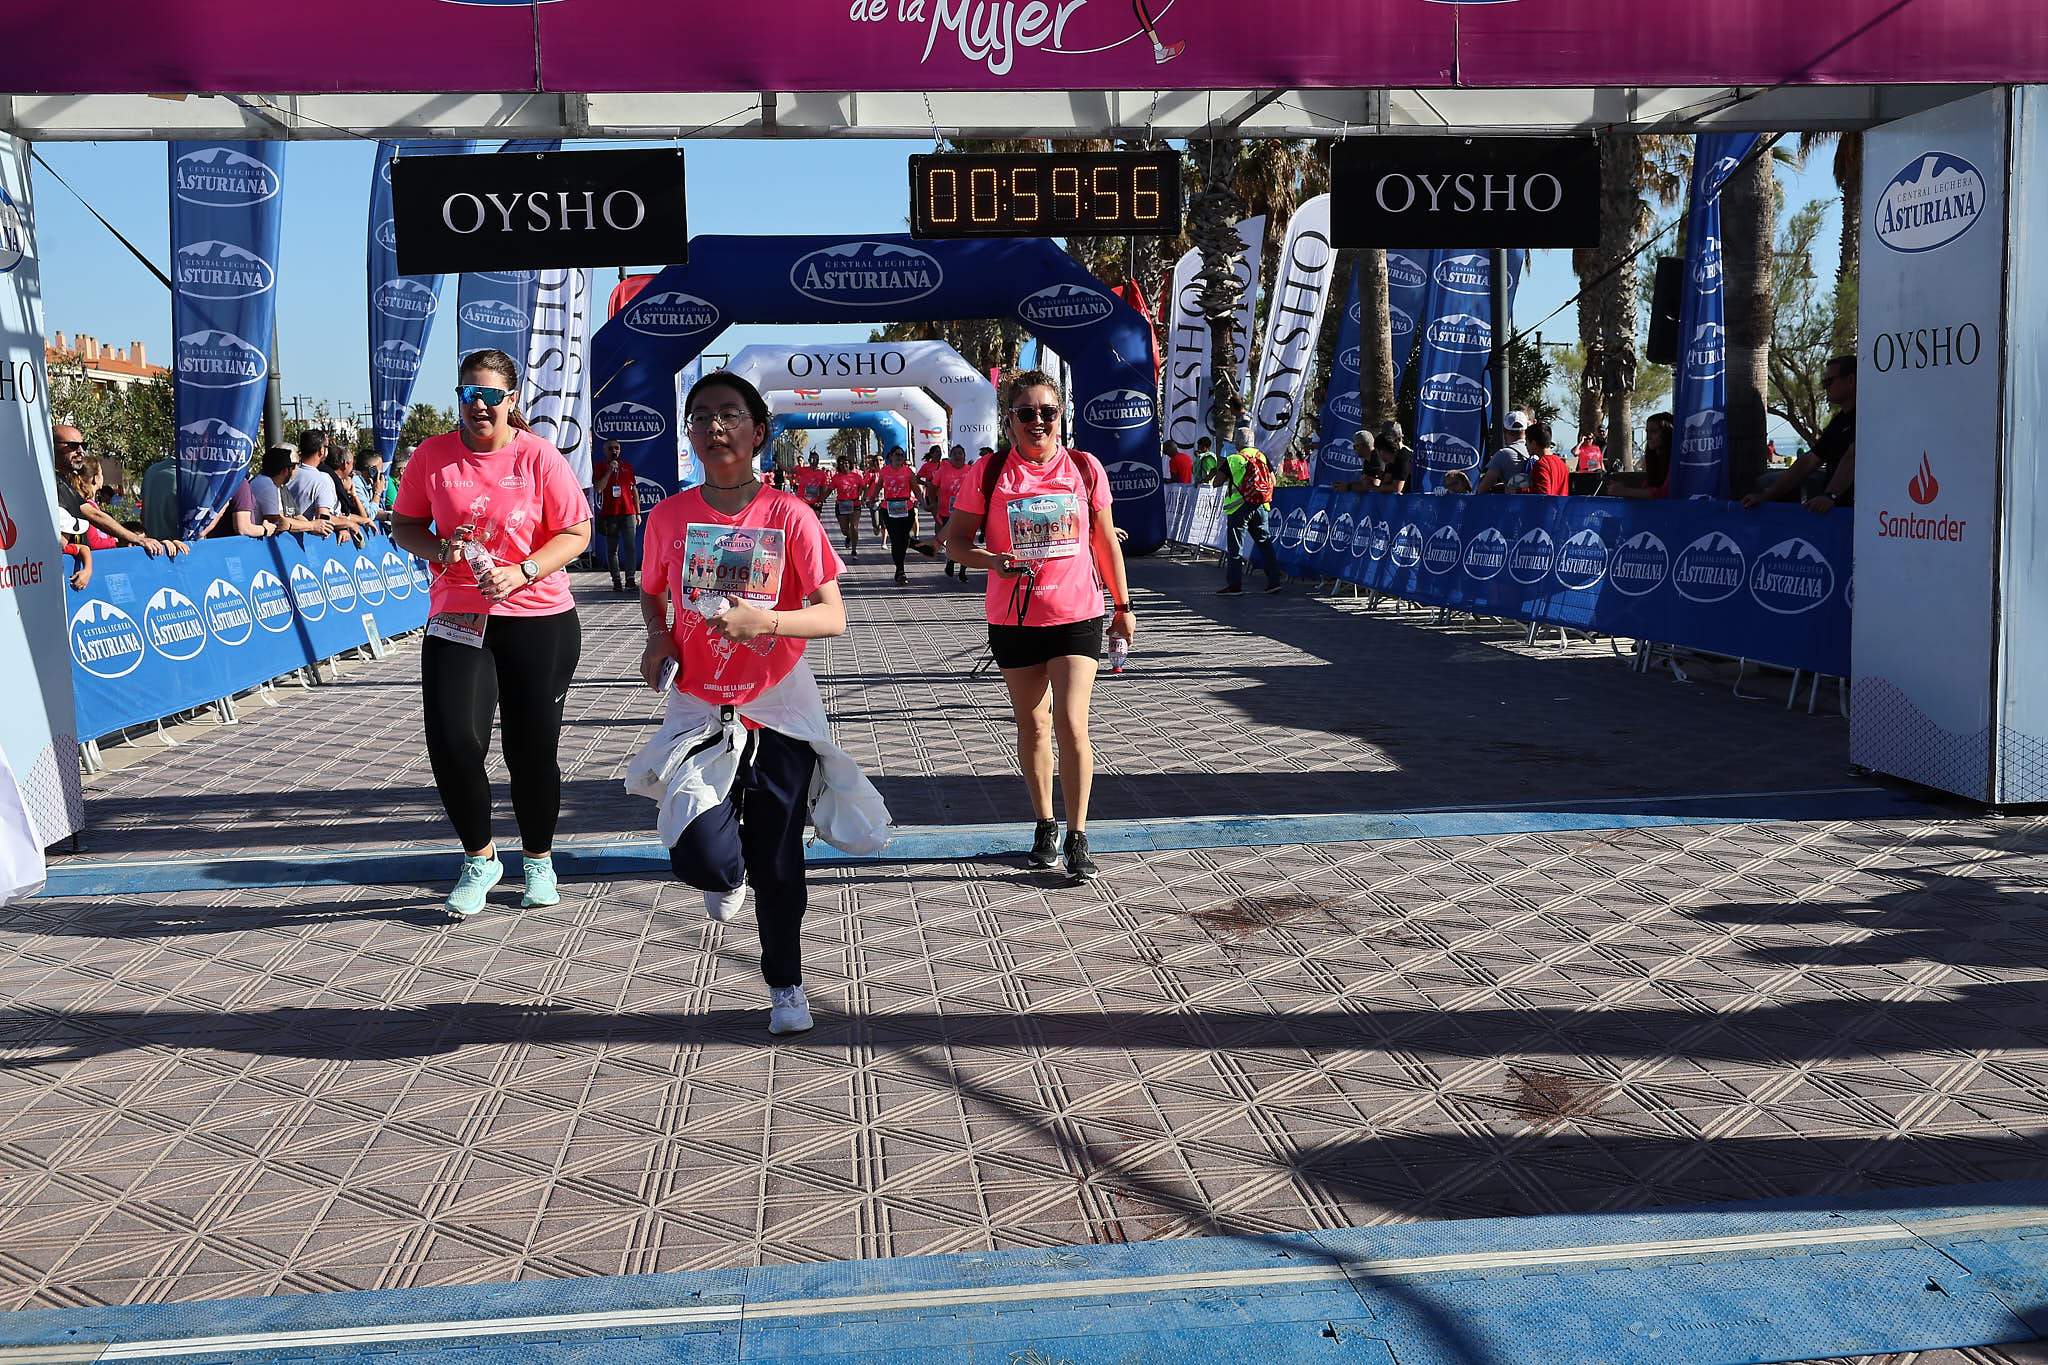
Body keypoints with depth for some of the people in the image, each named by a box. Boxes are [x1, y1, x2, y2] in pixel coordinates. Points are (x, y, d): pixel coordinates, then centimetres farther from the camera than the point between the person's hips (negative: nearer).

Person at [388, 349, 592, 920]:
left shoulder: (539, 456, -4)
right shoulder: (433, 455, 2)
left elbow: (576, 533, -3)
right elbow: (404, 524, 11)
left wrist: (522, 572, -17)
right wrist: (438, 548, -10)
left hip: (538, 620, -1)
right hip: (456, 619, 2)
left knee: (532, 747, 5)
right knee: (451, 741, -9)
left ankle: (539, 859, 28)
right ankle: (479, 857, 15)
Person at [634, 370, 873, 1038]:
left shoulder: (788, 514, -8)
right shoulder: (669, 515, -1)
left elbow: (833, 617, -10)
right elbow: (651, 592, 17)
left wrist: (763, 619, -27)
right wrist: (657, 637, -4)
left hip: (778, 708, -1)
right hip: (700, 708, 1)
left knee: (777, 859, 6)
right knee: (701, 857, -16)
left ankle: (786, 983, 29)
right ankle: (729, 876, 23)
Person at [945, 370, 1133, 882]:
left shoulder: (1085, 468, 1)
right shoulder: (987, 473, -3)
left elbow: (1106, 541, 10)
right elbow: (955, 541, 1)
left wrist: (1123, 605, 11)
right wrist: (992, 561, -20)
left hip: (1077, 615, 0)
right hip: (1013, 620, 1)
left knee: (1071, 724, -8)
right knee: (1032, 724, 12)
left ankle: (1077, 838, 3)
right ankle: (1044, 824, 28)